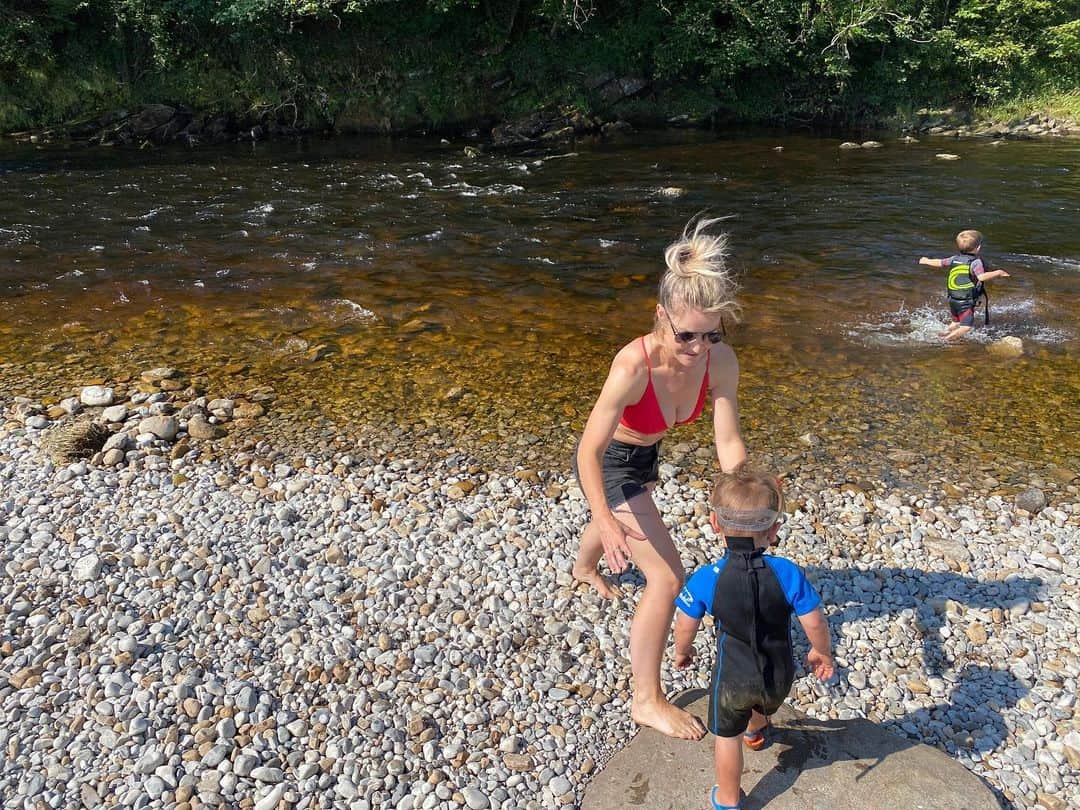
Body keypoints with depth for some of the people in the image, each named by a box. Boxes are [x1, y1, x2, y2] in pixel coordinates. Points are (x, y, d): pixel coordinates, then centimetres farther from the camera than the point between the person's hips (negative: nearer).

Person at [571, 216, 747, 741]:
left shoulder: (721, 361, -26)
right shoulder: (633, 366, -41)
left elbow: (728, 442, -22)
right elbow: (589, 452, -37)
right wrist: (608, 522, -49)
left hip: (645, 455, 6)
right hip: (609, 462, -6)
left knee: (616, 523, 37)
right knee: (667, 578, -10)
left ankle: (584, 570, 75)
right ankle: (647, 701, 9)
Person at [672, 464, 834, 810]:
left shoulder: (706, 579, -23)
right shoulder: (788, 573, -23)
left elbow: (685, 626, -10)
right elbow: (815, 623, -14)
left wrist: (682, 651, 12)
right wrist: (821, 652, 8)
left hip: (732, 676, -3)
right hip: (779, 675, 3)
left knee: (726, 735, 21)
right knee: (764, 704, 37)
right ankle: (755, 730, 69)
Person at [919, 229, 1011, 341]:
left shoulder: (954, 259, 6)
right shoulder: (976, 262, -12)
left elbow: (939, 263, 19)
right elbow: (981, 276, -28)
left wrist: (926, 261, 36)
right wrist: (998, 273, -19)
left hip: (953, 300, 7)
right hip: (966, 302, -7)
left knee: (956, 322, 25)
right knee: (967, 326, -7)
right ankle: (946, 339, -19)